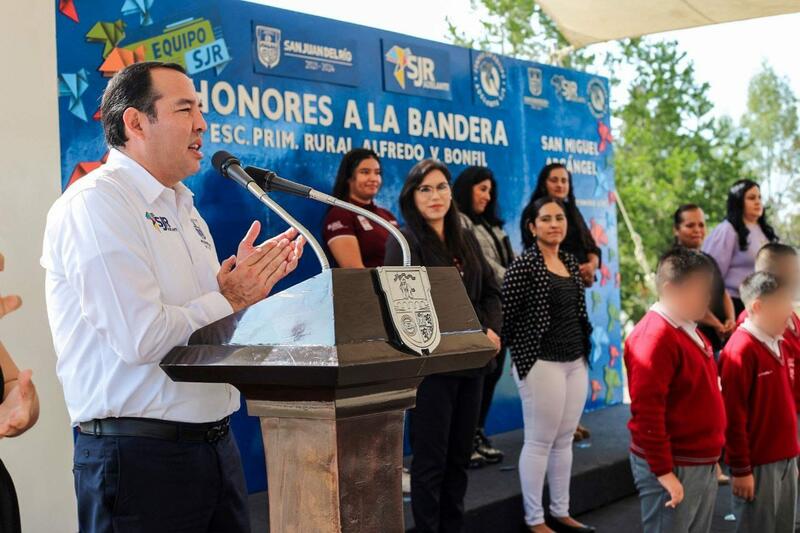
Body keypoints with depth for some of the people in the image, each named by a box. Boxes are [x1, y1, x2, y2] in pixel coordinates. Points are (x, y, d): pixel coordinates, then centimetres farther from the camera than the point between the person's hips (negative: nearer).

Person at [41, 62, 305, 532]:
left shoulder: (183, 208, 15)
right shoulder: (96, 203, -13)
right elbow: (141, 338, -23)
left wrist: (253, 283, 2)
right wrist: (231, 300, -10)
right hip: (140, 453, -8)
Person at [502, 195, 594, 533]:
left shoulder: (571, 262, 11)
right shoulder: (523, 266, -12)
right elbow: (505, 315, -11)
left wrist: (584, 349, 16)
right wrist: (521, 353, -3)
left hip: (576, 362, 7)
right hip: (542, 363, -7)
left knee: (564, 440, 13)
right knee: (539, 442, -1)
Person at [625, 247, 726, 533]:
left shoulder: (689, 330, 12)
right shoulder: (655, 337, -19)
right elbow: (647, 411, -24)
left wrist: (711, 457, 20)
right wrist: (663, 472, -23)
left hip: (702, 463, 9)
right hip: (674, 467, -9)